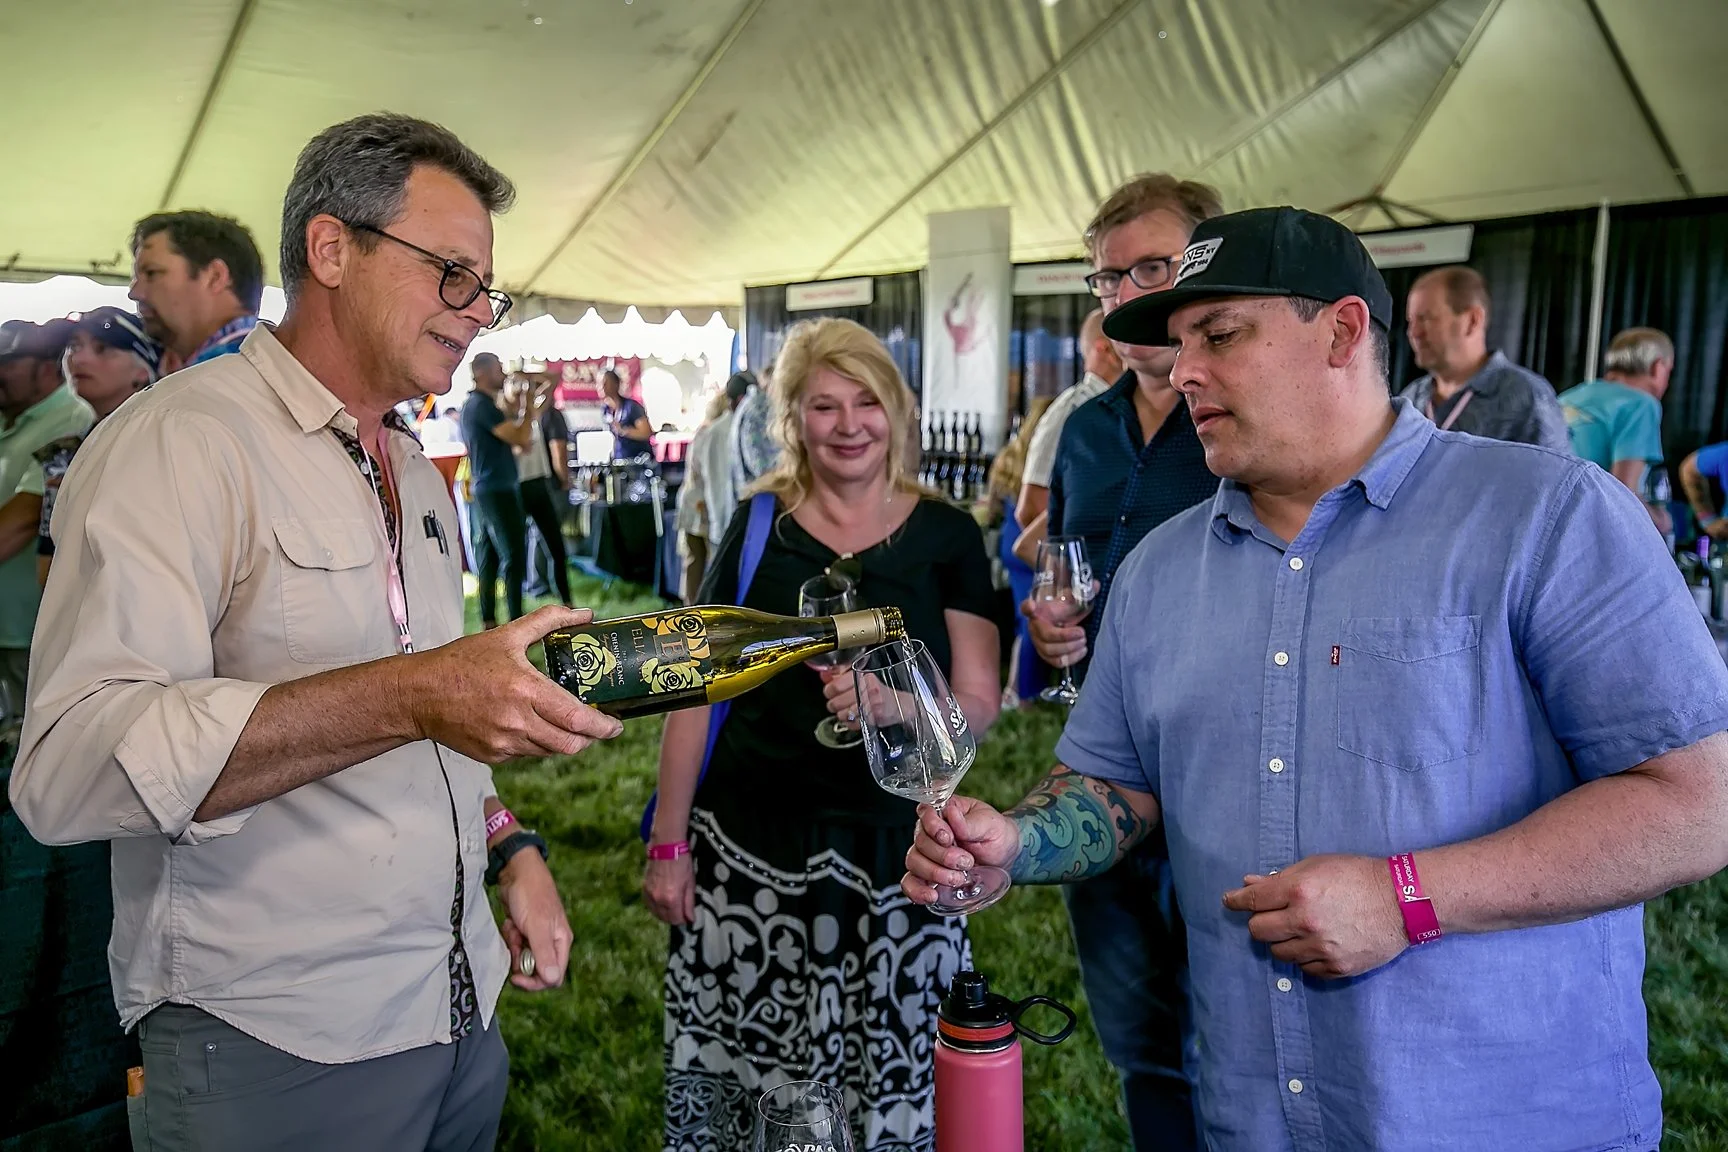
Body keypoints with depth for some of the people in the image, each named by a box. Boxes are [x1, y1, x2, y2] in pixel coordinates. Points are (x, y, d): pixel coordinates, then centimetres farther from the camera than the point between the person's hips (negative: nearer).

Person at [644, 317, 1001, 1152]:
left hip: (892, 855, 0)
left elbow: (978, 703, 0)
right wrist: (667, 842, 4)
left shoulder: (944, 536, 2)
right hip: (748, 849, 1)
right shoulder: (757, 528, 4)